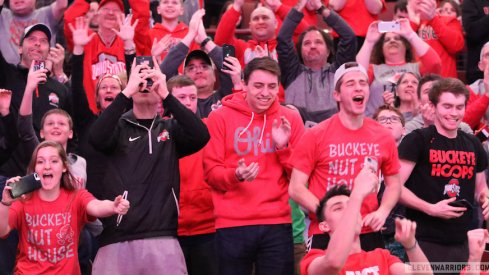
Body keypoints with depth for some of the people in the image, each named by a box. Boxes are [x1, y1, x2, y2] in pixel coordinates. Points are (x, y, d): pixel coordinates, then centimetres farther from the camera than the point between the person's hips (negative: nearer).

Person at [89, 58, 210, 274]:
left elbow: (201, 137, -7)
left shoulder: (171, 129, 12)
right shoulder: (119, 126, 8)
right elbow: (97, 138, -13)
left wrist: (166, 95, -12)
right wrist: (126, 92, -15)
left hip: (162, 239, 1)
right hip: (117, 239, -1)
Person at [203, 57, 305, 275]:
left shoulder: (289, 119, 8)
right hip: (232, 224, -1)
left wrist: (284, 147, -8)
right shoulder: (220, 117, 3)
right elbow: (211, 172, 1)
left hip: (277, 224, 1)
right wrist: (235, 175, -19)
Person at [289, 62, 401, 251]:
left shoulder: (383, 137, 5)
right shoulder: (316, 136, -4)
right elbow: (296, 188, -5)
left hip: (369, 235, 3)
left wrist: (382, 212, -2)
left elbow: (393, 184, 17)